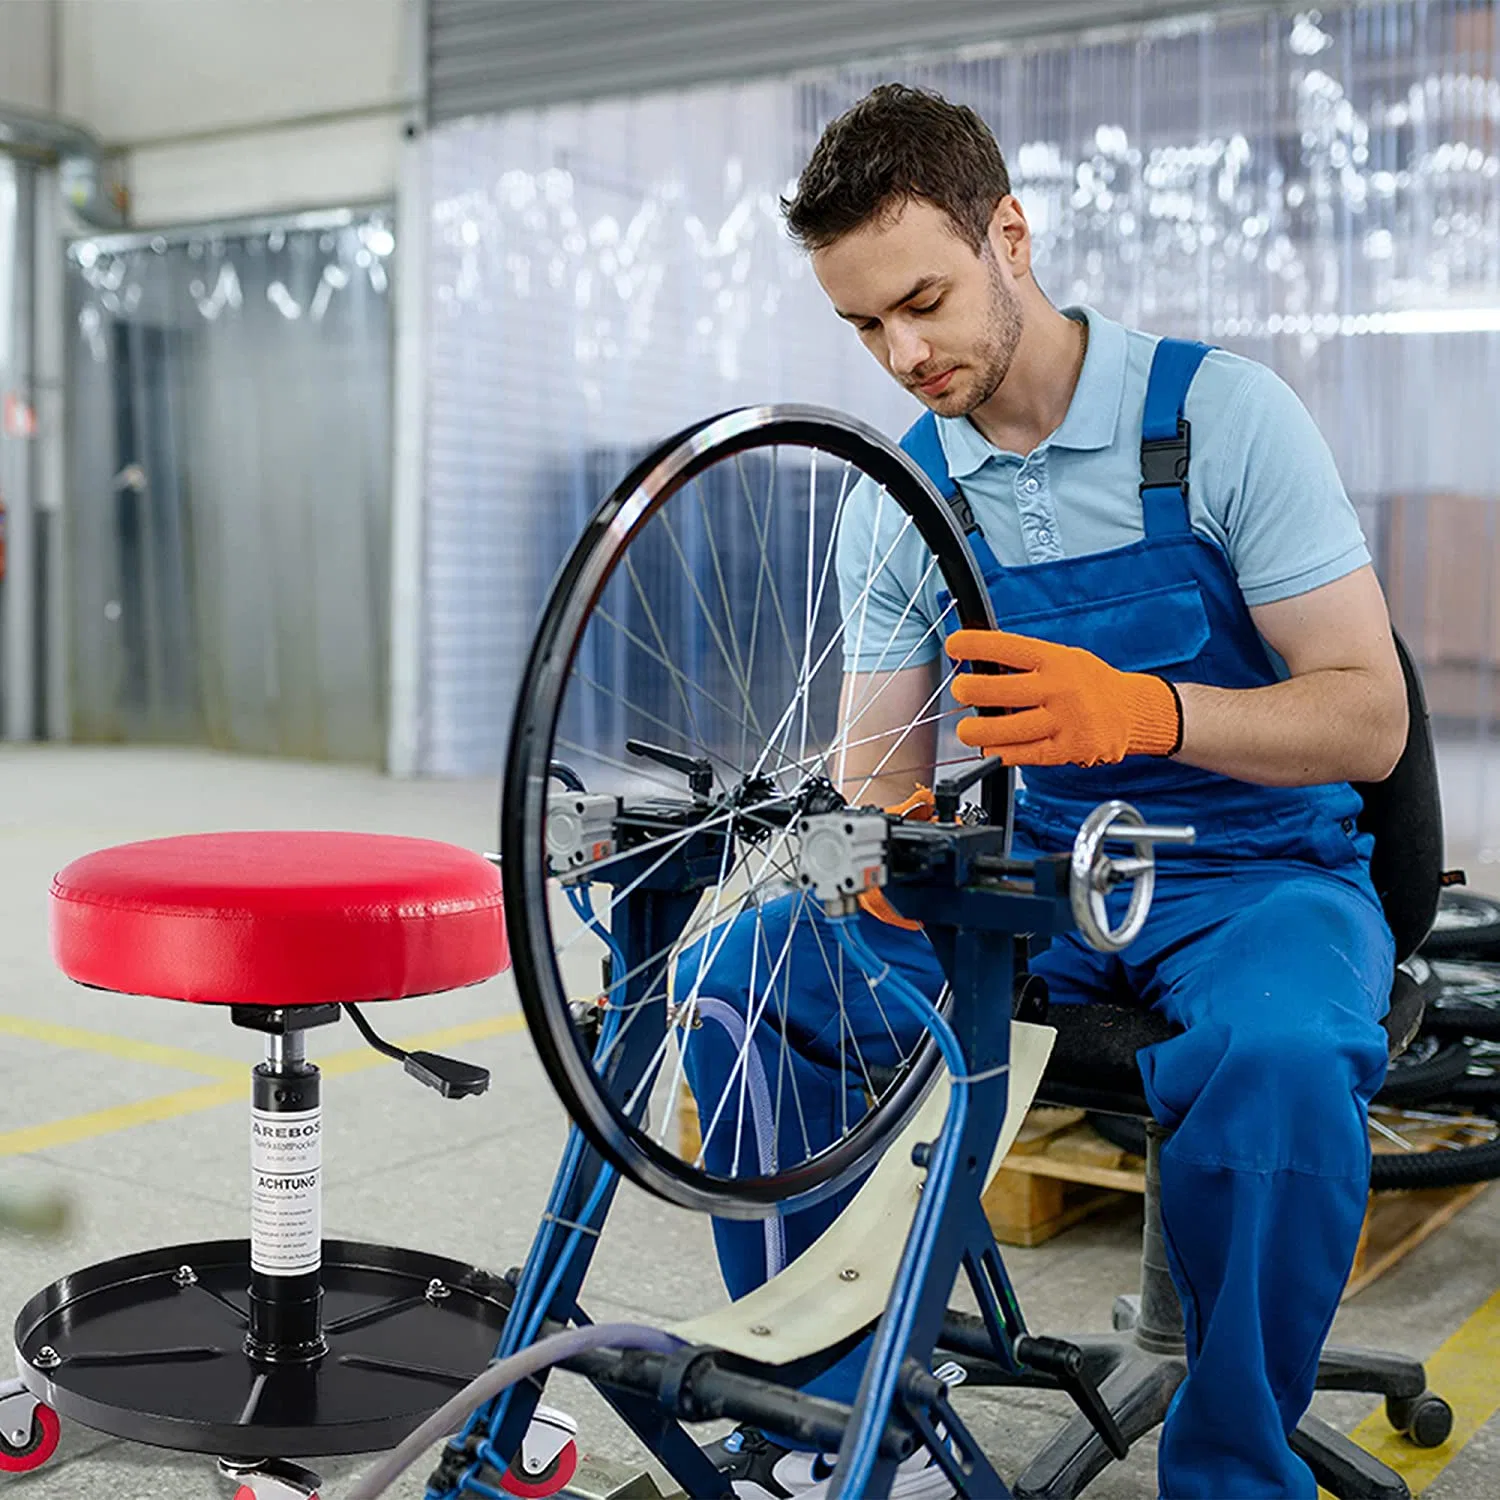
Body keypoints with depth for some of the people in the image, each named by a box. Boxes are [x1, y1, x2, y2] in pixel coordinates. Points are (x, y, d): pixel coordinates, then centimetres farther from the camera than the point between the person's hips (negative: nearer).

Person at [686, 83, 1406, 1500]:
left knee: (1277, 1059, -38)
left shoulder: (1217, 411, -10)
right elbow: (884, 764, 4)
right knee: (750, 963, -18)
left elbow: (1369, 718, -14)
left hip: (1260, 872, -4)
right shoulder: (894, 501, 2)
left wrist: (1142, 708, -33)